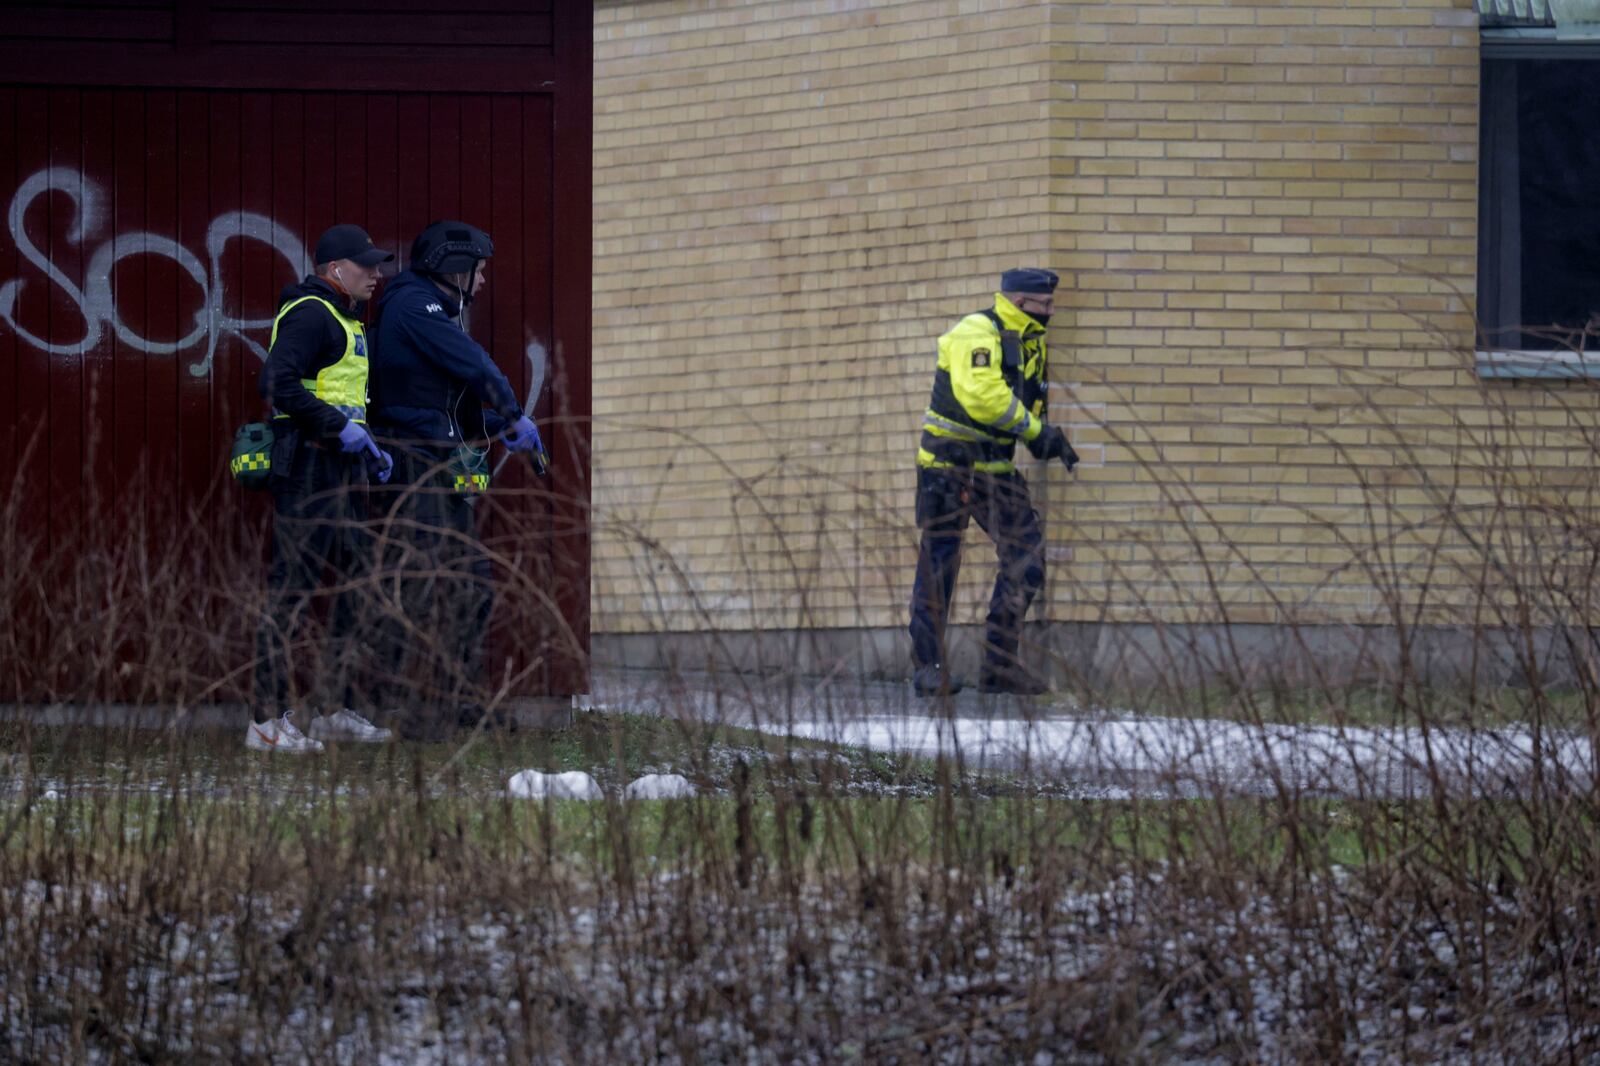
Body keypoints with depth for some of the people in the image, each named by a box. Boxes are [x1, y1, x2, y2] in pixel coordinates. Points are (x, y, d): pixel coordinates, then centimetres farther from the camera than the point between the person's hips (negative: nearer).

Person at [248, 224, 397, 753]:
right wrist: (341, 429, -22)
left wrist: (369, 449, 17)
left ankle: (335, 709, 20)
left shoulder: (343, 320, 22)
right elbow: (278, 383, -24)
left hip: (339, 470, 11)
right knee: (293, 589, -10)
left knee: (354, 584, 13)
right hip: (308, 466, -11)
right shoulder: (310, 314, -12)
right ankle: (268, 721, -9)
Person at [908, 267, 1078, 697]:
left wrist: (1044, 438, 4)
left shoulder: (1029, 341, 13)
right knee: (939, 564, -3)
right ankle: (928, 666, 3)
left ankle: (1001, 665, 5)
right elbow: (981, 395, -29)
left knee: (1027, 558, 0)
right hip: (950, 464, -8)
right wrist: (1035, 429, -22)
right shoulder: (976, 334, -16)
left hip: (995, 468, 8)